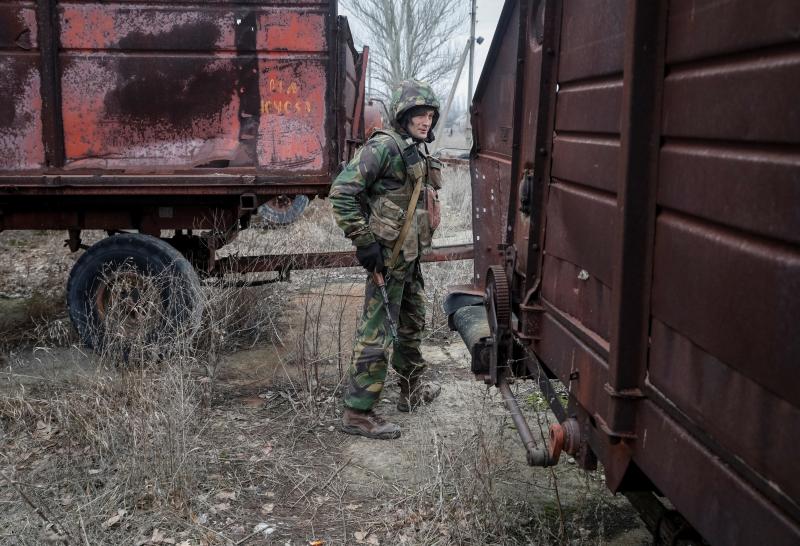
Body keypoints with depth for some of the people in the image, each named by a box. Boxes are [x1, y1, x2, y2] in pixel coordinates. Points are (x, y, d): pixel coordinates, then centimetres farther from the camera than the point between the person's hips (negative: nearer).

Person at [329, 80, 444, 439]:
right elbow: (341, 191, -21)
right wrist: (363, 241, -22)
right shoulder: (385, 147, -15)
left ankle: (412, 390, 39)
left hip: (411, 257, 10)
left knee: (412, 325, 22)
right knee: (377, 335, -7)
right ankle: (357, 413, -1)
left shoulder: (420, 153, 13)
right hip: (388, 258, -10)